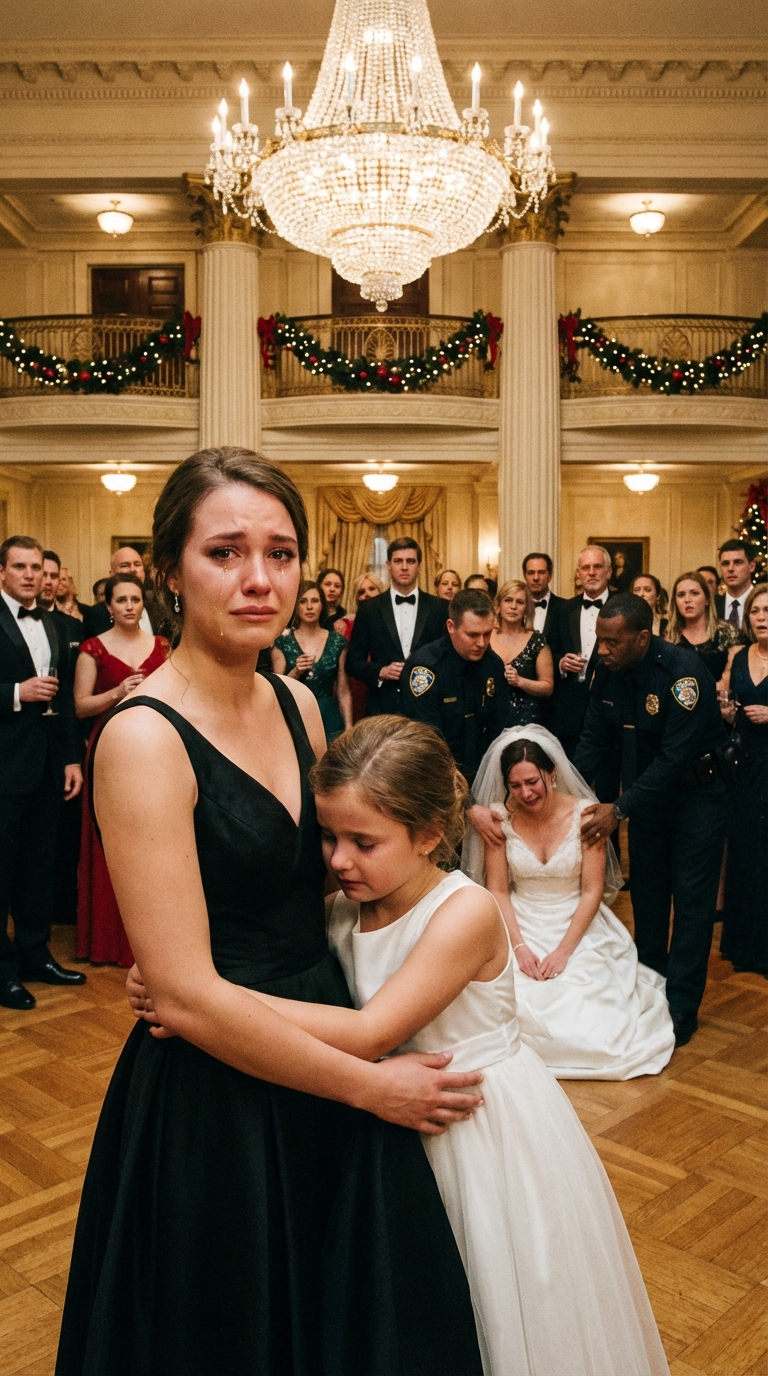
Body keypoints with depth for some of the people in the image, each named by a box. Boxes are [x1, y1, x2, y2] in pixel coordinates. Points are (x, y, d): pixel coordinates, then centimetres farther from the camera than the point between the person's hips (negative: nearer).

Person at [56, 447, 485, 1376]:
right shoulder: (144, 737, -22)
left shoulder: (297, 703, 0)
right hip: (214, 1102, -6)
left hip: (327, 1056, 7)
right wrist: (370, 1087, -15)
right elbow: (186, 996, -23)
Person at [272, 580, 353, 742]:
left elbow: (343, 691, 4)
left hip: (329, 721, 1)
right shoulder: (283, 642, -1)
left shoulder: (337, 642, 2)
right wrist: (296, 672, -17)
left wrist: (349, 728, -3)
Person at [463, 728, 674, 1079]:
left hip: (578, 928, -1)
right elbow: (498, 891, -5)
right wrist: (519, 947, -17)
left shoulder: (584, 813, -12)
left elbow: (592, 891, -9)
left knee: (584, 1019, -16)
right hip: (521, 928, 1)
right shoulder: (500, 816, -8)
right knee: (518, 1006, -21)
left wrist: (564, 951, -17)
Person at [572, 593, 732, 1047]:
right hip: (648, 787, 6)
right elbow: (597, 738, -2)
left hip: (697, 789, -6)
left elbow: (676, 756, -31)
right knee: (647, 891, 13)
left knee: (691, 897, -1)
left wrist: (620, 809, -32)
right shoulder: (609, 672, -10)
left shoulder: (683, 670, -29)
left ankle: (681, 1008, 8)